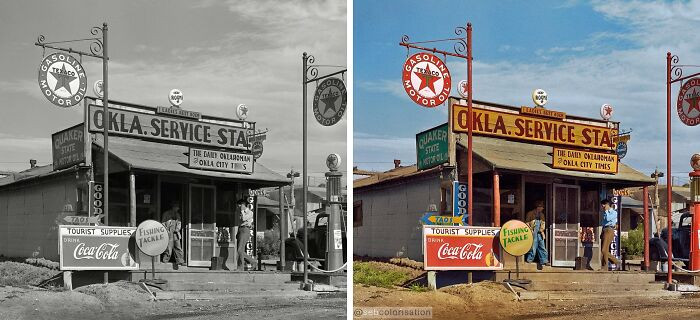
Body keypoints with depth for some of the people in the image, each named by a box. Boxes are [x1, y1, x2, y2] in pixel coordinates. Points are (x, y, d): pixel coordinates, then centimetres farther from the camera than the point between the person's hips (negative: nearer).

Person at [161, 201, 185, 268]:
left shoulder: (177, 215, 17)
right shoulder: (166, 214, 0)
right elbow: (163, 224, -1)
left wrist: (177, 229, 1)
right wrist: (167, 231, -10)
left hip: (176, 233, 5)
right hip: (169, 233, -5)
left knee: (178, 247, 3)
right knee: (168, 248, -8)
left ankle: (180, 261, 4)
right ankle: (165, 261, -1)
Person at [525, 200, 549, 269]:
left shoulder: (541, 215, 15)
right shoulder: (530, 214, -4)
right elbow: (527, 223, -4)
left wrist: (541, 229, 4)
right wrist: (531, 231, -11)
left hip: (540, 234, 6)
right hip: (533, 234, -6)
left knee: (542, 248, 5)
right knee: (533, 247, -4)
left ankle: (544, 261, 8)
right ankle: (529, 260, 7)